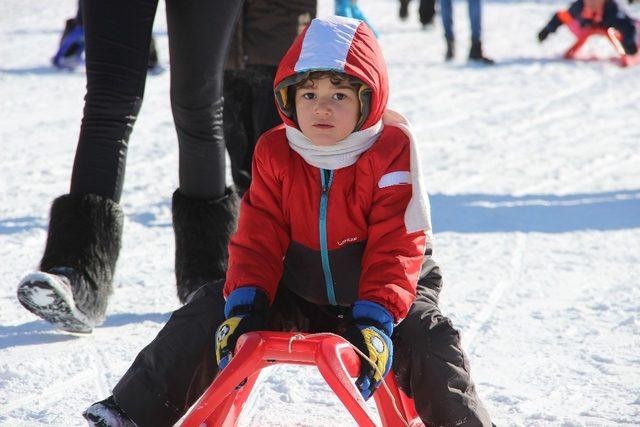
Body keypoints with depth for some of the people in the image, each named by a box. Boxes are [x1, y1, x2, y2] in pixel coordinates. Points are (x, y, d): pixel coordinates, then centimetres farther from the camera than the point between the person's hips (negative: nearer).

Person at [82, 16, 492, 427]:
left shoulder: (392, 151, -16)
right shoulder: (274, 154, -6)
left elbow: (395, 248, -20)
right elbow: (259, 237, -7)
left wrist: (375, 320, -31)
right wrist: (243, 305, -22)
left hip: (382, 293, -3)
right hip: (296, 294, 3)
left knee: (426, 338, -29)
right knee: (210, 311, -11)